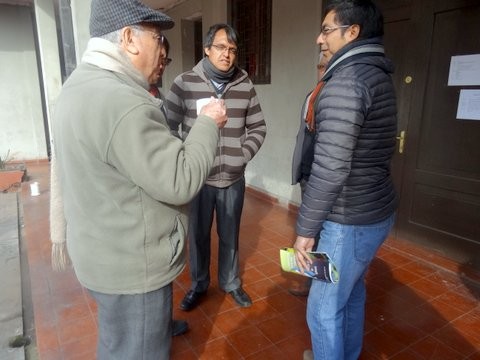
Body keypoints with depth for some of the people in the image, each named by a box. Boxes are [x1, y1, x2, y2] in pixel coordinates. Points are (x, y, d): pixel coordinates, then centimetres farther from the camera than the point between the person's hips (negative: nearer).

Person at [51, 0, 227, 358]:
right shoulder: (122, 101, -29)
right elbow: (180, 182, -26)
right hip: (132, 263, -10)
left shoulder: (83, 83, 6)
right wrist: (208, 123, -13)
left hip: (107, 251, 10)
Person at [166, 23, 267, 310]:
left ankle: (231, 283, 39)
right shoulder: (184, 83, -7)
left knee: (230, 235, 17)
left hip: (234, 179, 2)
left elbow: (258, 128, 6)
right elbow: (169, 127, -3)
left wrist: (243, 156, -5)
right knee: (198, 234, 14)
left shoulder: (245, 86, 0)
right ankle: (198, 285, 38)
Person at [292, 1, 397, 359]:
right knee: (352, 291, 25)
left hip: (349, 221, -10)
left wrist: (305, 229, -17)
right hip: (378, 211, 10)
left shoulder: (345, 82, -19)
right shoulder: (379, 76, 11)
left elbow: (330, 168, -25)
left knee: (324, 309, 7)